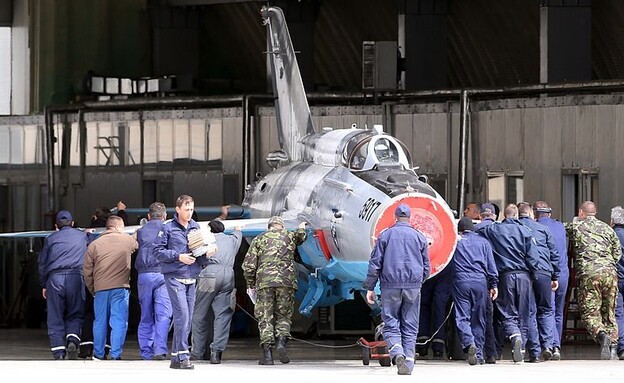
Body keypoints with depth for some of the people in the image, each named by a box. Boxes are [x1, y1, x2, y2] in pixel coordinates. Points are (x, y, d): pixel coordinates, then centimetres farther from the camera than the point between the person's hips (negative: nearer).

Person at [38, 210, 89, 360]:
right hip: (76, 277, 0)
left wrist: (43, 285, 21)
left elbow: (42, 263, 15)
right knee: (75, 315, 8)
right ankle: (73, 340, -18)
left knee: (55, 318, 2)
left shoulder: (50, 239, 14)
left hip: (54, 278, 0)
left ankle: (58, 353, -5)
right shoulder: (82, 236, 16)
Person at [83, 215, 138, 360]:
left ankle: (98, 354, 18)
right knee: (119, 322, 0)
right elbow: (138, 245, 26)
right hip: (120, 287, -2)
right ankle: (115, 355, -5)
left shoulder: (94, 244, 6)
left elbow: (87, 271, 7)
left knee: (100, 322, 12)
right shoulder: (128, 240, 2)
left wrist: (91, 289, 18)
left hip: (100, 288, 2)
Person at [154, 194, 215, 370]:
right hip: (174, 277, -6)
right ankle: (182, 356, -14)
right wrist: (178, 256, -14)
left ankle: (176, 358, 12)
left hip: (191, 278, 6)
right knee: (182, 316, -14)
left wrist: (206, 254, -4)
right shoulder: (168, 228, -2)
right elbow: (158, 251, -4)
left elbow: (201, 251, 18)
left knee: (187, 319, 6)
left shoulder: (196, 228, 13)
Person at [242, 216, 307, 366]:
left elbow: (248, 265, 6)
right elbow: (301, 236, 41)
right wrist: (302, 228, 63)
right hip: (286, 281, 1)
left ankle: (267, 354, -8)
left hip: (264, 282, 0)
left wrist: (251, 284, 19)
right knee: (283, 316, 11)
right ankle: (281, 342, -14)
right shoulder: (289, 236, 14)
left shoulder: (259, 239, 12)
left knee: (265, 318, 0)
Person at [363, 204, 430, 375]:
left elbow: (375, 263, 1)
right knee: (410, 326, 6)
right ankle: (408, 361, 2)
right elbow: (426, 266, 13)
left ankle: (397, 353, -23)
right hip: (413, 287, 1)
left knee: (391, 323, 1)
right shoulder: (419, 237, 8)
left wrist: (370, 287, 4)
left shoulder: (385, 235, 3)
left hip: (390, 286, -1)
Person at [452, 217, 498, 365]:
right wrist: (494, 285, 10)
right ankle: (479, 354, 8)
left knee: (462, 317, -4)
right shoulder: (483, 242, 13)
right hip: (480, 283, 2)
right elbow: (491, 265, 9)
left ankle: (469, 343, -29)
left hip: (461, 283, -2)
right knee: (479, 319, 8)